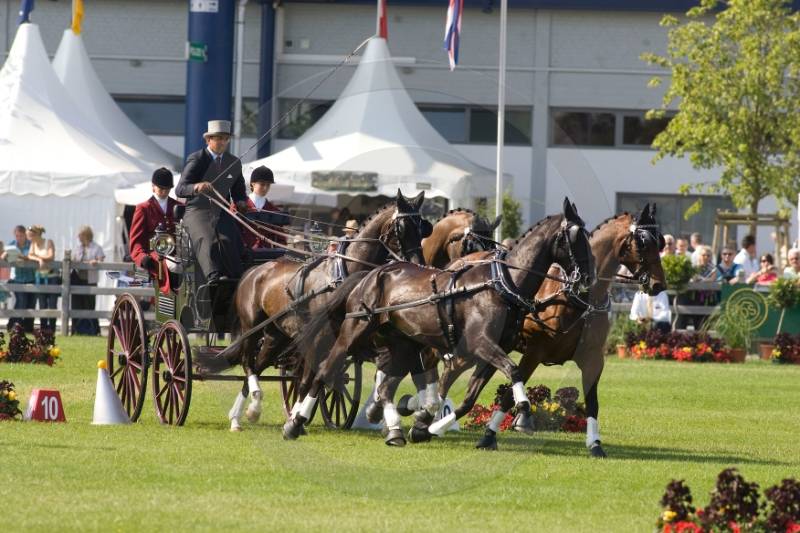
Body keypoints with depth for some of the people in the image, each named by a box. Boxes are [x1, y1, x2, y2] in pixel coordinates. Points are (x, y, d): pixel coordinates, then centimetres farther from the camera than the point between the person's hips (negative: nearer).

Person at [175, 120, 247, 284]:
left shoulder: (235, 163, 15)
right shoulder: (196, 159, 0)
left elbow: (239, 191, 27)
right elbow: (179, 190, -10)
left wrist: (240, 203, 3)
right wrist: (196, 187, -32)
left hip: (222, 212, 4)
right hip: (197, 211, -4)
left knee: (227, 240, -29)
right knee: (207, 240, -34)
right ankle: (213, 277, -53)